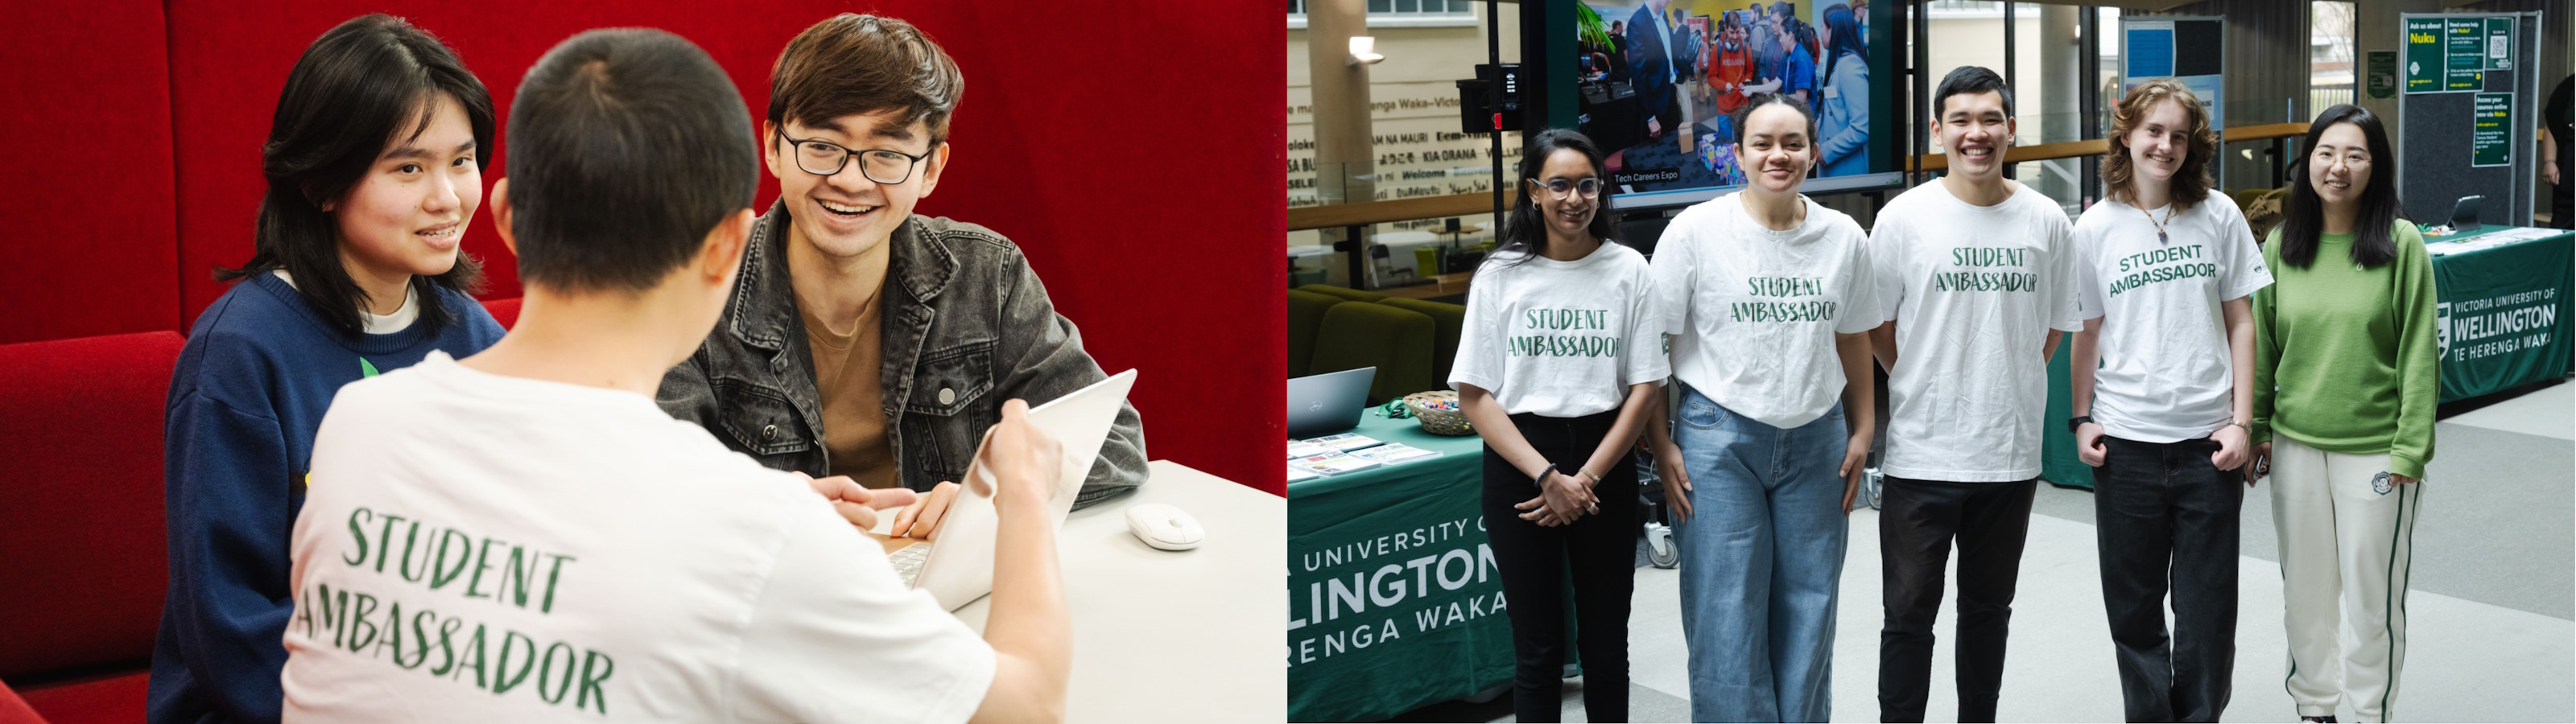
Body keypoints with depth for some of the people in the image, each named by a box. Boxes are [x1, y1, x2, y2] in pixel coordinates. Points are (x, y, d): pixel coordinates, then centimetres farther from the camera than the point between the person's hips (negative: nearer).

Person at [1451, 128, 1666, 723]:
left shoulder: (1628, 269, 0)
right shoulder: (1501, 274, -1)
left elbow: (1644, 389, -1)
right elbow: (1475, 396, -3)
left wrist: (1586, 479, -10)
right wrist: (1546, 476, -13)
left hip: (1606, 464, 1)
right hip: (1518, 465, -1)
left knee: (1606, 645, 9)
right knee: (1538, 650, 5)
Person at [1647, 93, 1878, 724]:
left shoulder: (1843, 237, 3)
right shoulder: (1695, 231, -8)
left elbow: (1854, 341, 13)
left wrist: (1861, 433, 11)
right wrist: (1663, 446, -8)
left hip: (1816, 440, 3)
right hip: (1720, 438, -3)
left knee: (1809, 607, 10)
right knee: (1727, 612, -1)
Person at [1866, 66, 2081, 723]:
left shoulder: (2045, 221, 2)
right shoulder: (1903, 218, -5)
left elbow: (2057, 327, 13)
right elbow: (1876, 328, 3)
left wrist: (2005, 384, 7)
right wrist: (1930, 389, 3)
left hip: (2011, 452, 3)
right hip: (1921, 453, -2)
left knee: (1989, 609, 16)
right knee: (1909, 614, 1)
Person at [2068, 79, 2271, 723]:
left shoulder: (2219, 216, 1)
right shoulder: (2096, 228, 1)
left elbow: (2240, 324, 4)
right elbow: (2086, 332, 7)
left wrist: (2241, 421, -2)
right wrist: (2082, 419, 1)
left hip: (2207, 439, 0)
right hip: (2126, 438, 0)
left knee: (2207, 604, 4)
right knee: (2133, 603, 9)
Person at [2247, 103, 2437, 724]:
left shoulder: (2402, 244, -7)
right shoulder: (2282, 246, 3)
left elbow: (2419, 354, -7)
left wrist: (2410, 449, -10)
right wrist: (2253, 428, 7)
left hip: (2375, 449, -3)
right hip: (2296, 445, 3)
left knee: (2371, 593, 5)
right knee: (2304, 587, 13)